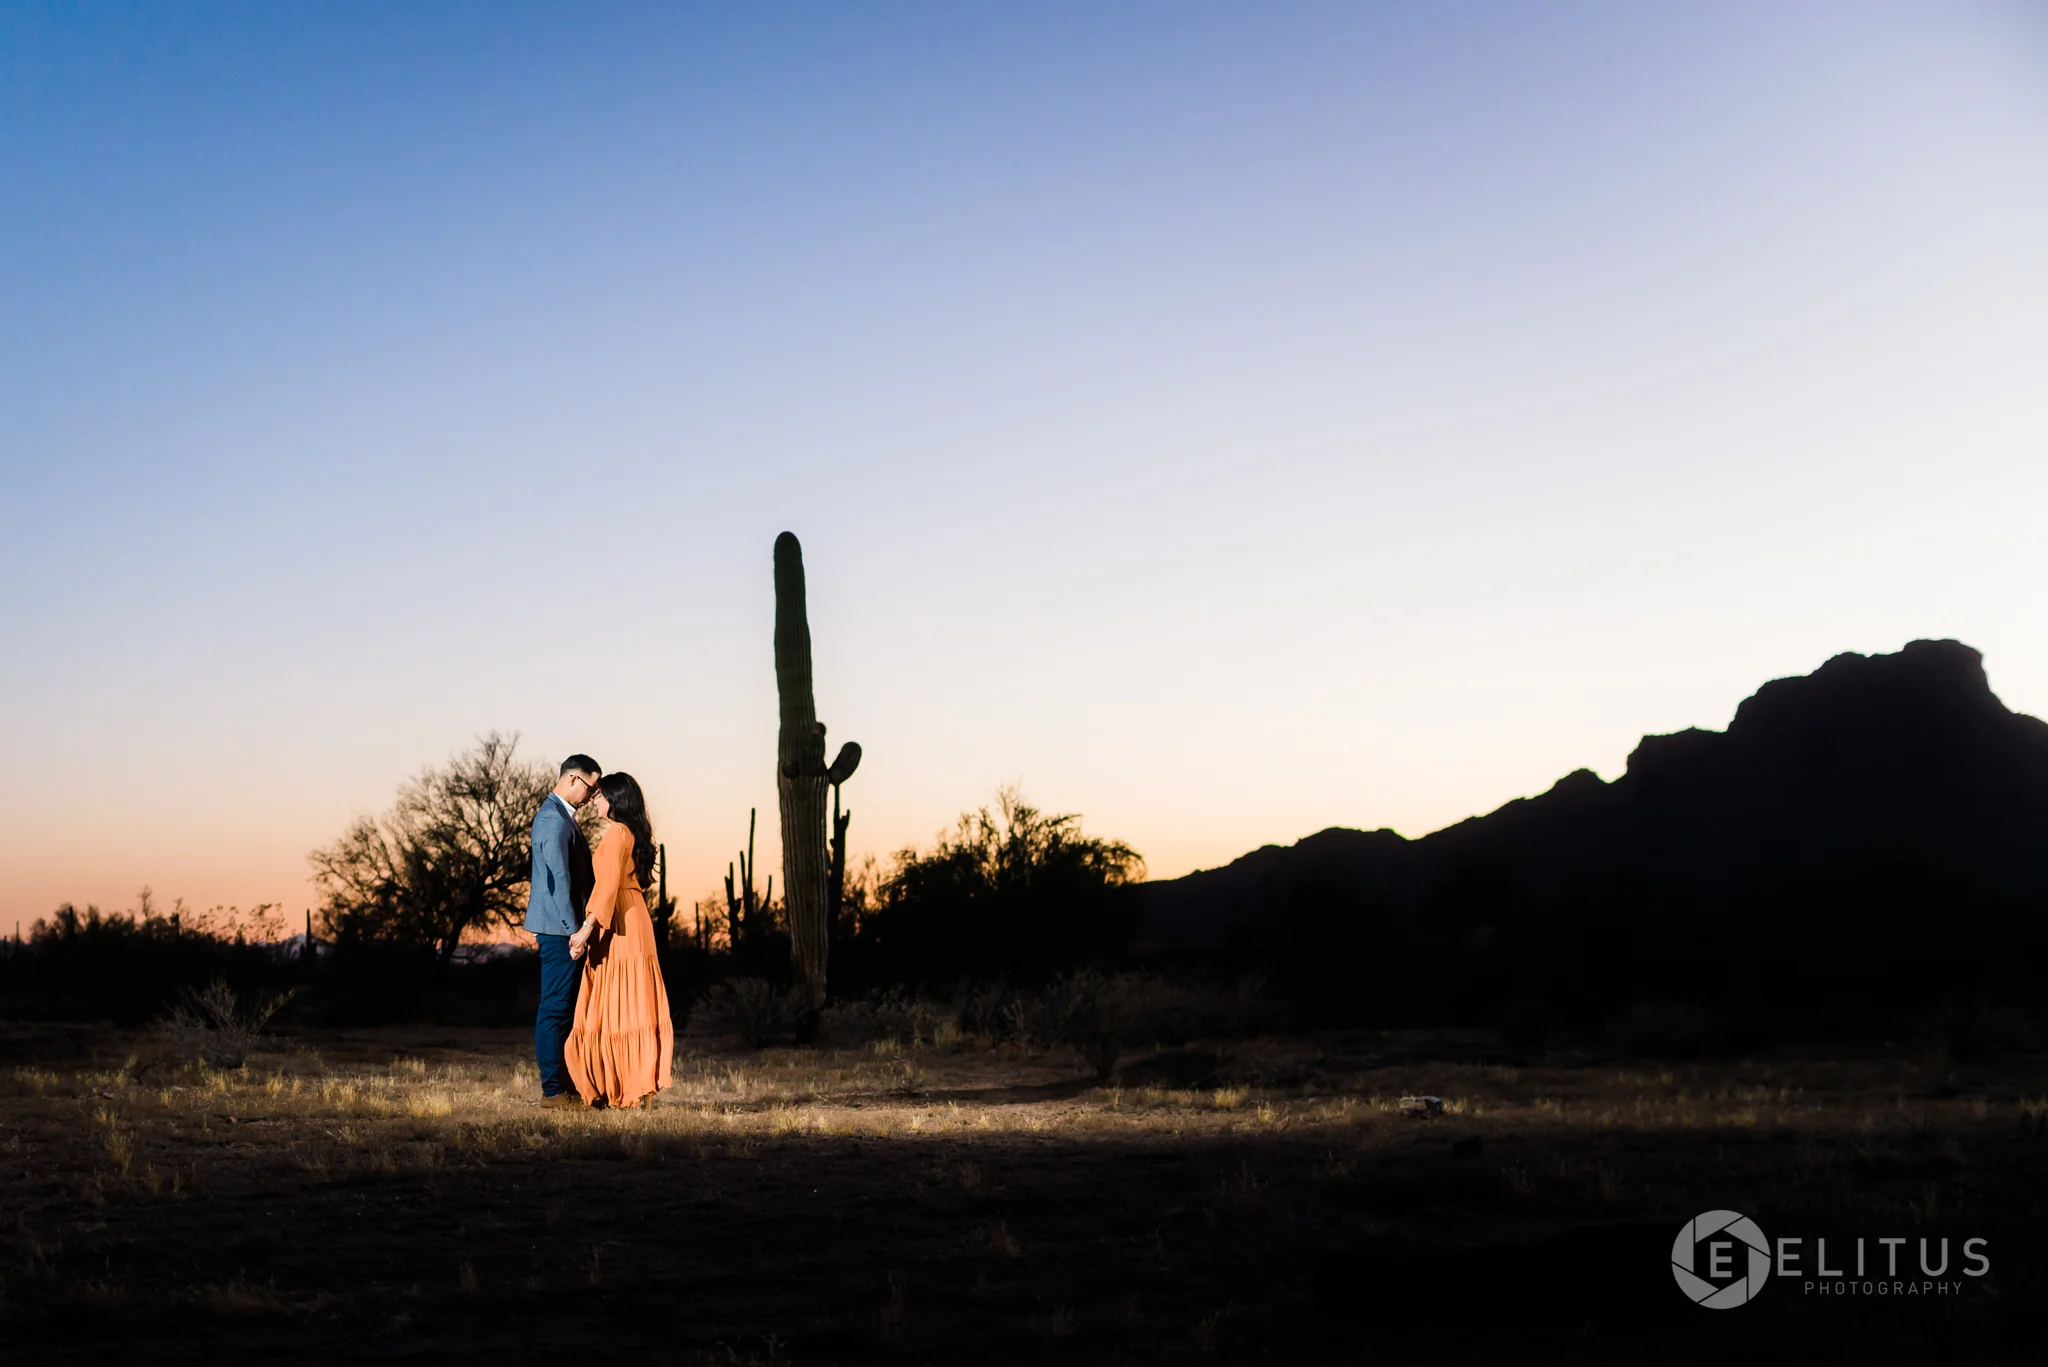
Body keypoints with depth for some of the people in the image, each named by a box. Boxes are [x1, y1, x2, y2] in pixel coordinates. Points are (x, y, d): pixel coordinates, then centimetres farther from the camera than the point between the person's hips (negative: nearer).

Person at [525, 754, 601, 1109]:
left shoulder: (560, 815, 18)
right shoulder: (553, 818, -15)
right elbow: (559, 878, -22)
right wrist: (574, 928, -24)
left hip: (563, 926, 10)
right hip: (558, 926, -10)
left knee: (565, 1008, 12)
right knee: (555, 1008, -7)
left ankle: (564, 1084, 17)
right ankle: (553, 1090, -4)